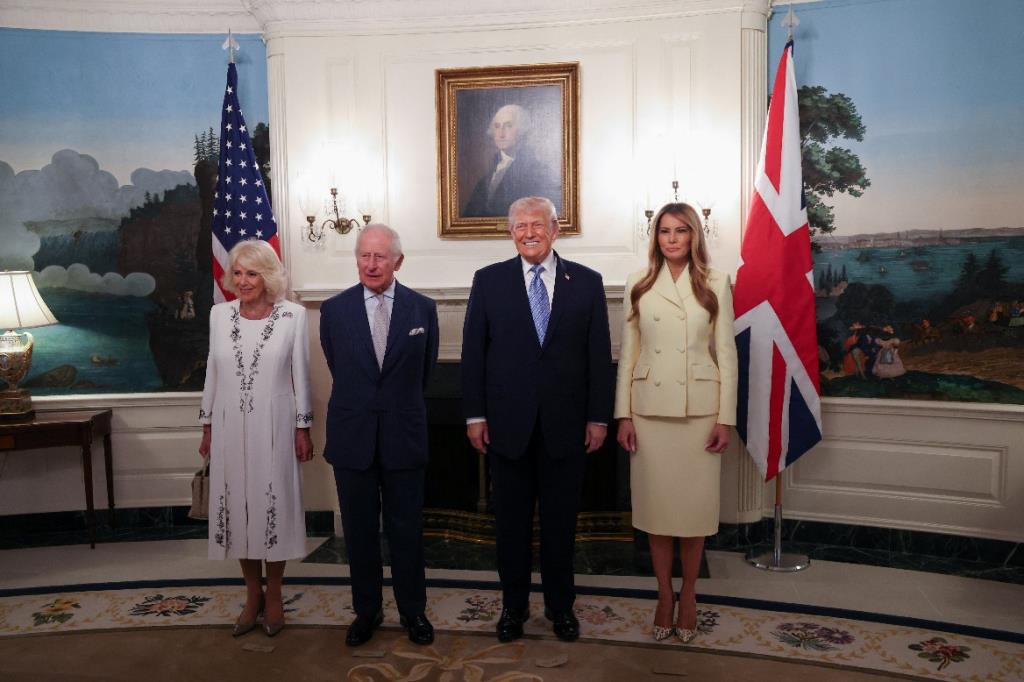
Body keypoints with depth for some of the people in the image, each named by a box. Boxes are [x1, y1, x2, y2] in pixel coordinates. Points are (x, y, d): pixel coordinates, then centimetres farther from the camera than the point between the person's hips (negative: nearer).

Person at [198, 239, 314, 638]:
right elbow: (213, 374, 8)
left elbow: (300, 375, -2)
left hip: (273, 427, -3)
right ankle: (253, 595, 26)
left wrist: (303, 429, -2)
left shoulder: (292, 315, -6)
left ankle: (273, 597, 24)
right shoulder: (219, 314, 3)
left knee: (274, 508, 6)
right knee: (237, 509, 9)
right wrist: (207, 428, 9)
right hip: (230, 427, 3)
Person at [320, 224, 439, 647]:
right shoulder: (334, 310, -1)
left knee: (406, 529, 10)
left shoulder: (423, 308, -2)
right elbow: (338, 370, 10)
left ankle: (413, 610, 26)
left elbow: (424, 372, 8)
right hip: (352, 436, 1)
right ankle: (366, 610, 28)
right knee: (359, 530, 12)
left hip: (403, 436, -1)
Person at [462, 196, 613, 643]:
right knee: (511, 521, 12)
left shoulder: (587, 282, 2)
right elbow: (473, 352, 1)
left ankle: (560, 605, 30)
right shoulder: (489, 280, 1)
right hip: (508, 423, 0)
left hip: (565, 423, 0)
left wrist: (599, 417, -1)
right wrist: (474, 415, -3)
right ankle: (514, 605, 29)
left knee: (561, 521, 12)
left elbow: (599, 355, 1)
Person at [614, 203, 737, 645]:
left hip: (699, 409, -1)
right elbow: (627, 353, 4)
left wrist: (726, 418, -4)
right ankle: (664, 594, 23)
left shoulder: (716, 285, 2)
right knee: (656, 501, 7)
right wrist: (623, 415, -1)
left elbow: (726, 354, 1)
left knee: (694, 502, 6)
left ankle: (688, 594, 23)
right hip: (649, 408, 1)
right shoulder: (638, 285, 5)